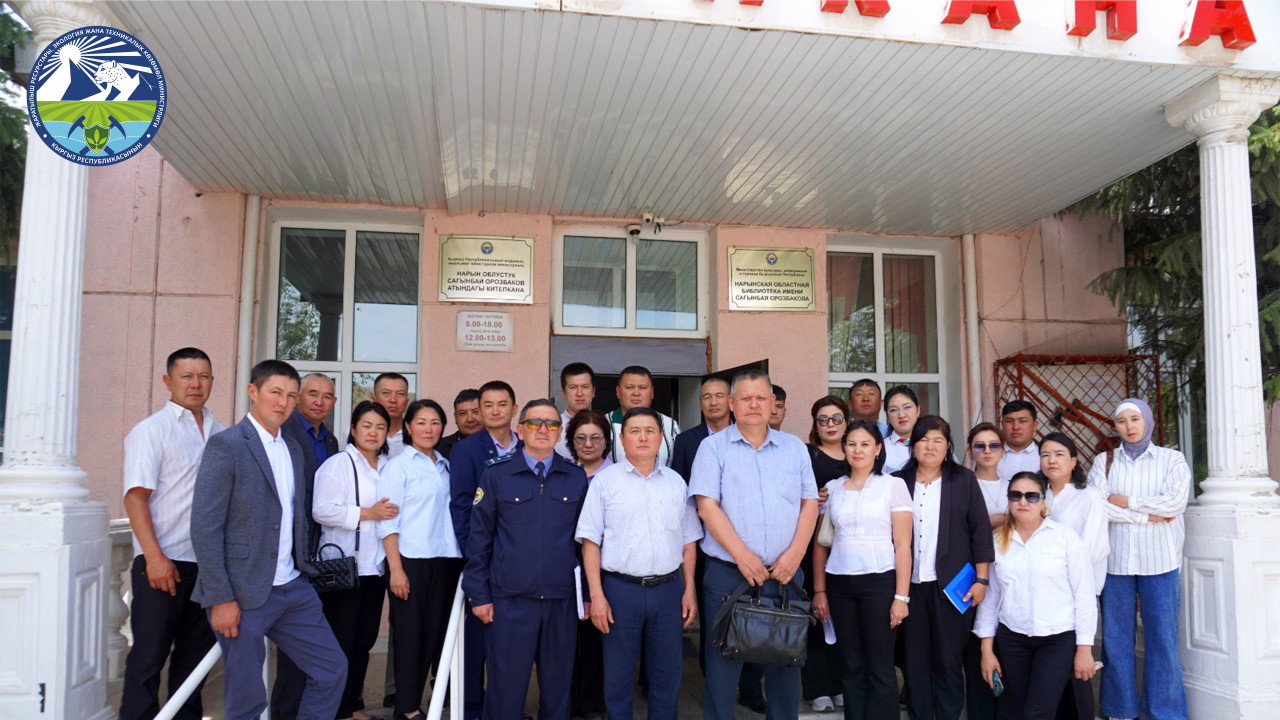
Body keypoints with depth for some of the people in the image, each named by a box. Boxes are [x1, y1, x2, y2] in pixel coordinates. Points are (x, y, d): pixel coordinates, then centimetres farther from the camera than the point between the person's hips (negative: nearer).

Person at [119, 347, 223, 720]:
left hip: (208, 562, 5)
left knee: (196, 650, 13)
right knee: (149, 654, 1)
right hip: (163, 562, -5)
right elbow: (135, 496, -10)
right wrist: (155, 557, -17)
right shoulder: (151, 430, -4)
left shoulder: (220, 433, 11)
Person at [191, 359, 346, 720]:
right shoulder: (226, 445, -10)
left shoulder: (293, 448, 13)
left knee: (333, 668, 10)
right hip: (244, 595, -7)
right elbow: (205, 528, -14)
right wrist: (221, 599, -16)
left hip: (294, 590, 7)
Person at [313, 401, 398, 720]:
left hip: (375, 566, 6)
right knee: (342, 640, 0)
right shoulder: (338, 464, -5)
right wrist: (367, 514, -18)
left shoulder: (388, 467, 13)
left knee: (364, 639, 12)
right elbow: (322, 510, -16)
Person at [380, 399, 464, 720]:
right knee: (409, 633, 1)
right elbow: (388, 521, -8)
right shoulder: (398, 465, -3)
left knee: (434, 631, 7)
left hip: (444, 561, 5)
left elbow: (449, 511, 13)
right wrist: (395, 569, -14)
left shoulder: (445, 466, 13)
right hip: (410, 560, -5)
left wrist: (460, 559, 5)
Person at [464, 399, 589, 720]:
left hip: (562, 600, 2)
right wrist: (479, 594, -1)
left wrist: (587, 593, 7)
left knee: (558, 685, 11)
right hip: (511, 600, -2)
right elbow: (479, 537, 2)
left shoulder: (577, 478, 6)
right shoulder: (496, 474, 1)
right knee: (507, 686, 4)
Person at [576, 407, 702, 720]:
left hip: (669, 588, 3)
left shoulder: (676, 482, 10)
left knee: (667, 674, 11)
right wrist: (596, 595, -10)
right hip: (621, 588, -3)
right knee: (618, 676, 7)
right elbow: (590, 541, -3)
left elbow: (688, 541, 13)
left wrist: (689, 589, 6)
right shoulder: (605, 480, 0)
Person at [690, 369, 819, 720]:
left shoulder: (795, 448, 11)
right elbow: (707, 506, -7)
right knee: (723, 667, 3)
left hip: (785, 573, 3)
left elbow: (810, 503, 7)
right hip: (728, 573, -3)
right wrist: (742, 555, -15)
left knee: (786, 663, 10)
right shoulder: (713, 447, 1)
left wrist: (795, 553, -7)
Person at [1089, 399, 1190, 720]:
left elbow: (1176, 501, -11)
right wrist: (1148, 515, -10)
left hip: (1159, 561, -1)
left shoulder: (1172, 459, 6)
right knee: (1116, 637, 6)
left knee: (1161, 638, 0)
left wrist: (1126, 502, -7)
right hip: (1115, 560, 1)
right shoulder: (1104, 462, 8)